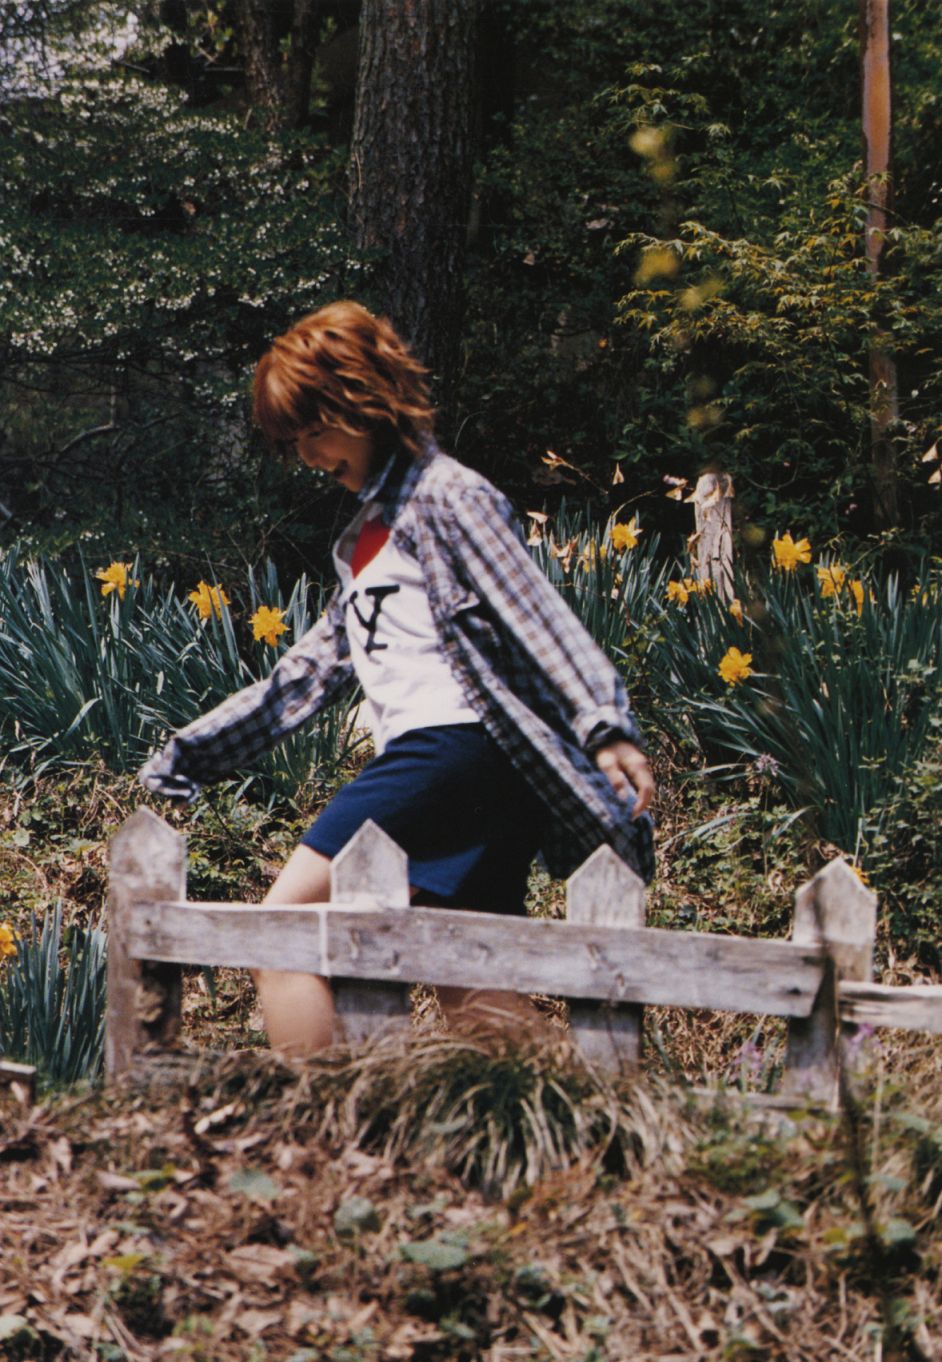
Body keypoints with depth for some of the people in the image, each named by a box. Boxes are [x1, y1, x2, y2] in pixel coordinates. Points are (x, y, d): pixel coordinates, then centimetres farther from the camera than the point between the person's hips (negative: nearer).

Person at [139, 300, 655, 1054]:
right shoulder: (367, 534, 26)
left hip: (452, 744, -10)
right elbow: (313, 668, 28)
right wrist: (196, 747, 25)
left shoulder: (445, 496, -2)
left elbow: (540, 615, -15)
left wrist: (605, 726, -29)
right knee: (473, 1001, 8)